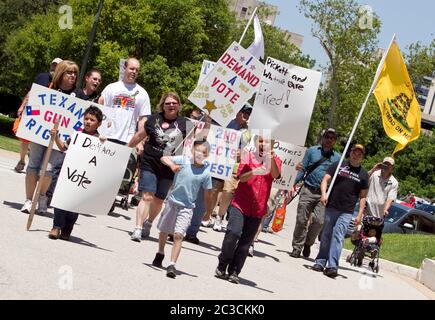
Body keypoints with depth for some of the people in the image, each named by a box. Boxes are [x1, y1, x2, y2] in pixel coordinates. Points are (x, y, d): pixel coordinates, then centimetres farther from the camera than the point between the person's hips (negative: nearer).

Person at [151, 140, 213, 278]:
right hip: (172, 201, 2)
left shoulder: (206, 173, -7)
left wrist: (208, 212, 5)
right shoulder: (183, 161, -8)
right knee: (163, 231, 19)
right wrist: (172, 165, -32)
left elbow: (208, 193, 1)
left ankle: (172, 265, -18)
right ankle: (160, 254, 45)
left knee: (178, 235, -16)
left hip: (187, 207, -2)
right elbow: (164, 158, -12)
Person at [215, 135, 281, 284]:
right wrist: (254, 172, -30)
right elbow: (241, 177, -10)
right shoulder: (247, 156, 3)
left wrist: (271, 158, -31)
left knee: (245, 242, 3)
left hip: (258, 209, 2)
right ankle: (222, 267, -2)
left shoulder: (274, 160, 7)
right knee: (233, 233, -17)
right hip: (241, 203, -2)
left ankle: (234, 272, 13)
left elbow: (275, 175, -14)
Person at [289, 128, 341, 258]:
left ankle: (308, 243, 14)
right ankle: (297, 248, 8)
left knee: (319, 221, -11)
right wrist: (294, 185, -2)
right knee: (301, 220, -2)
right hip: (308, 190, 0)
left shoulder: (337, 157, 13)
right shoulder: (312, 151, 10)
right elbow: (302, 169, 8)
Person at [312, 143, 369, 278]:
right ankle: (320, 262, 15)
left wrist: (360, 214, 2)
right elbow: (325, 180, 2)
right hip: (331, 207, 1)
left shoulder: (363, 174, 9)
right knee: (326, 235, 5)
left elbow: (363, 196, 10)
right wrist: (323, 194, -16)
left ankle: (332, 266, -16)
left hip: (346, 212, -1)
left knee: (338, 236, -11)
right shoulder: (338, 165, 6)